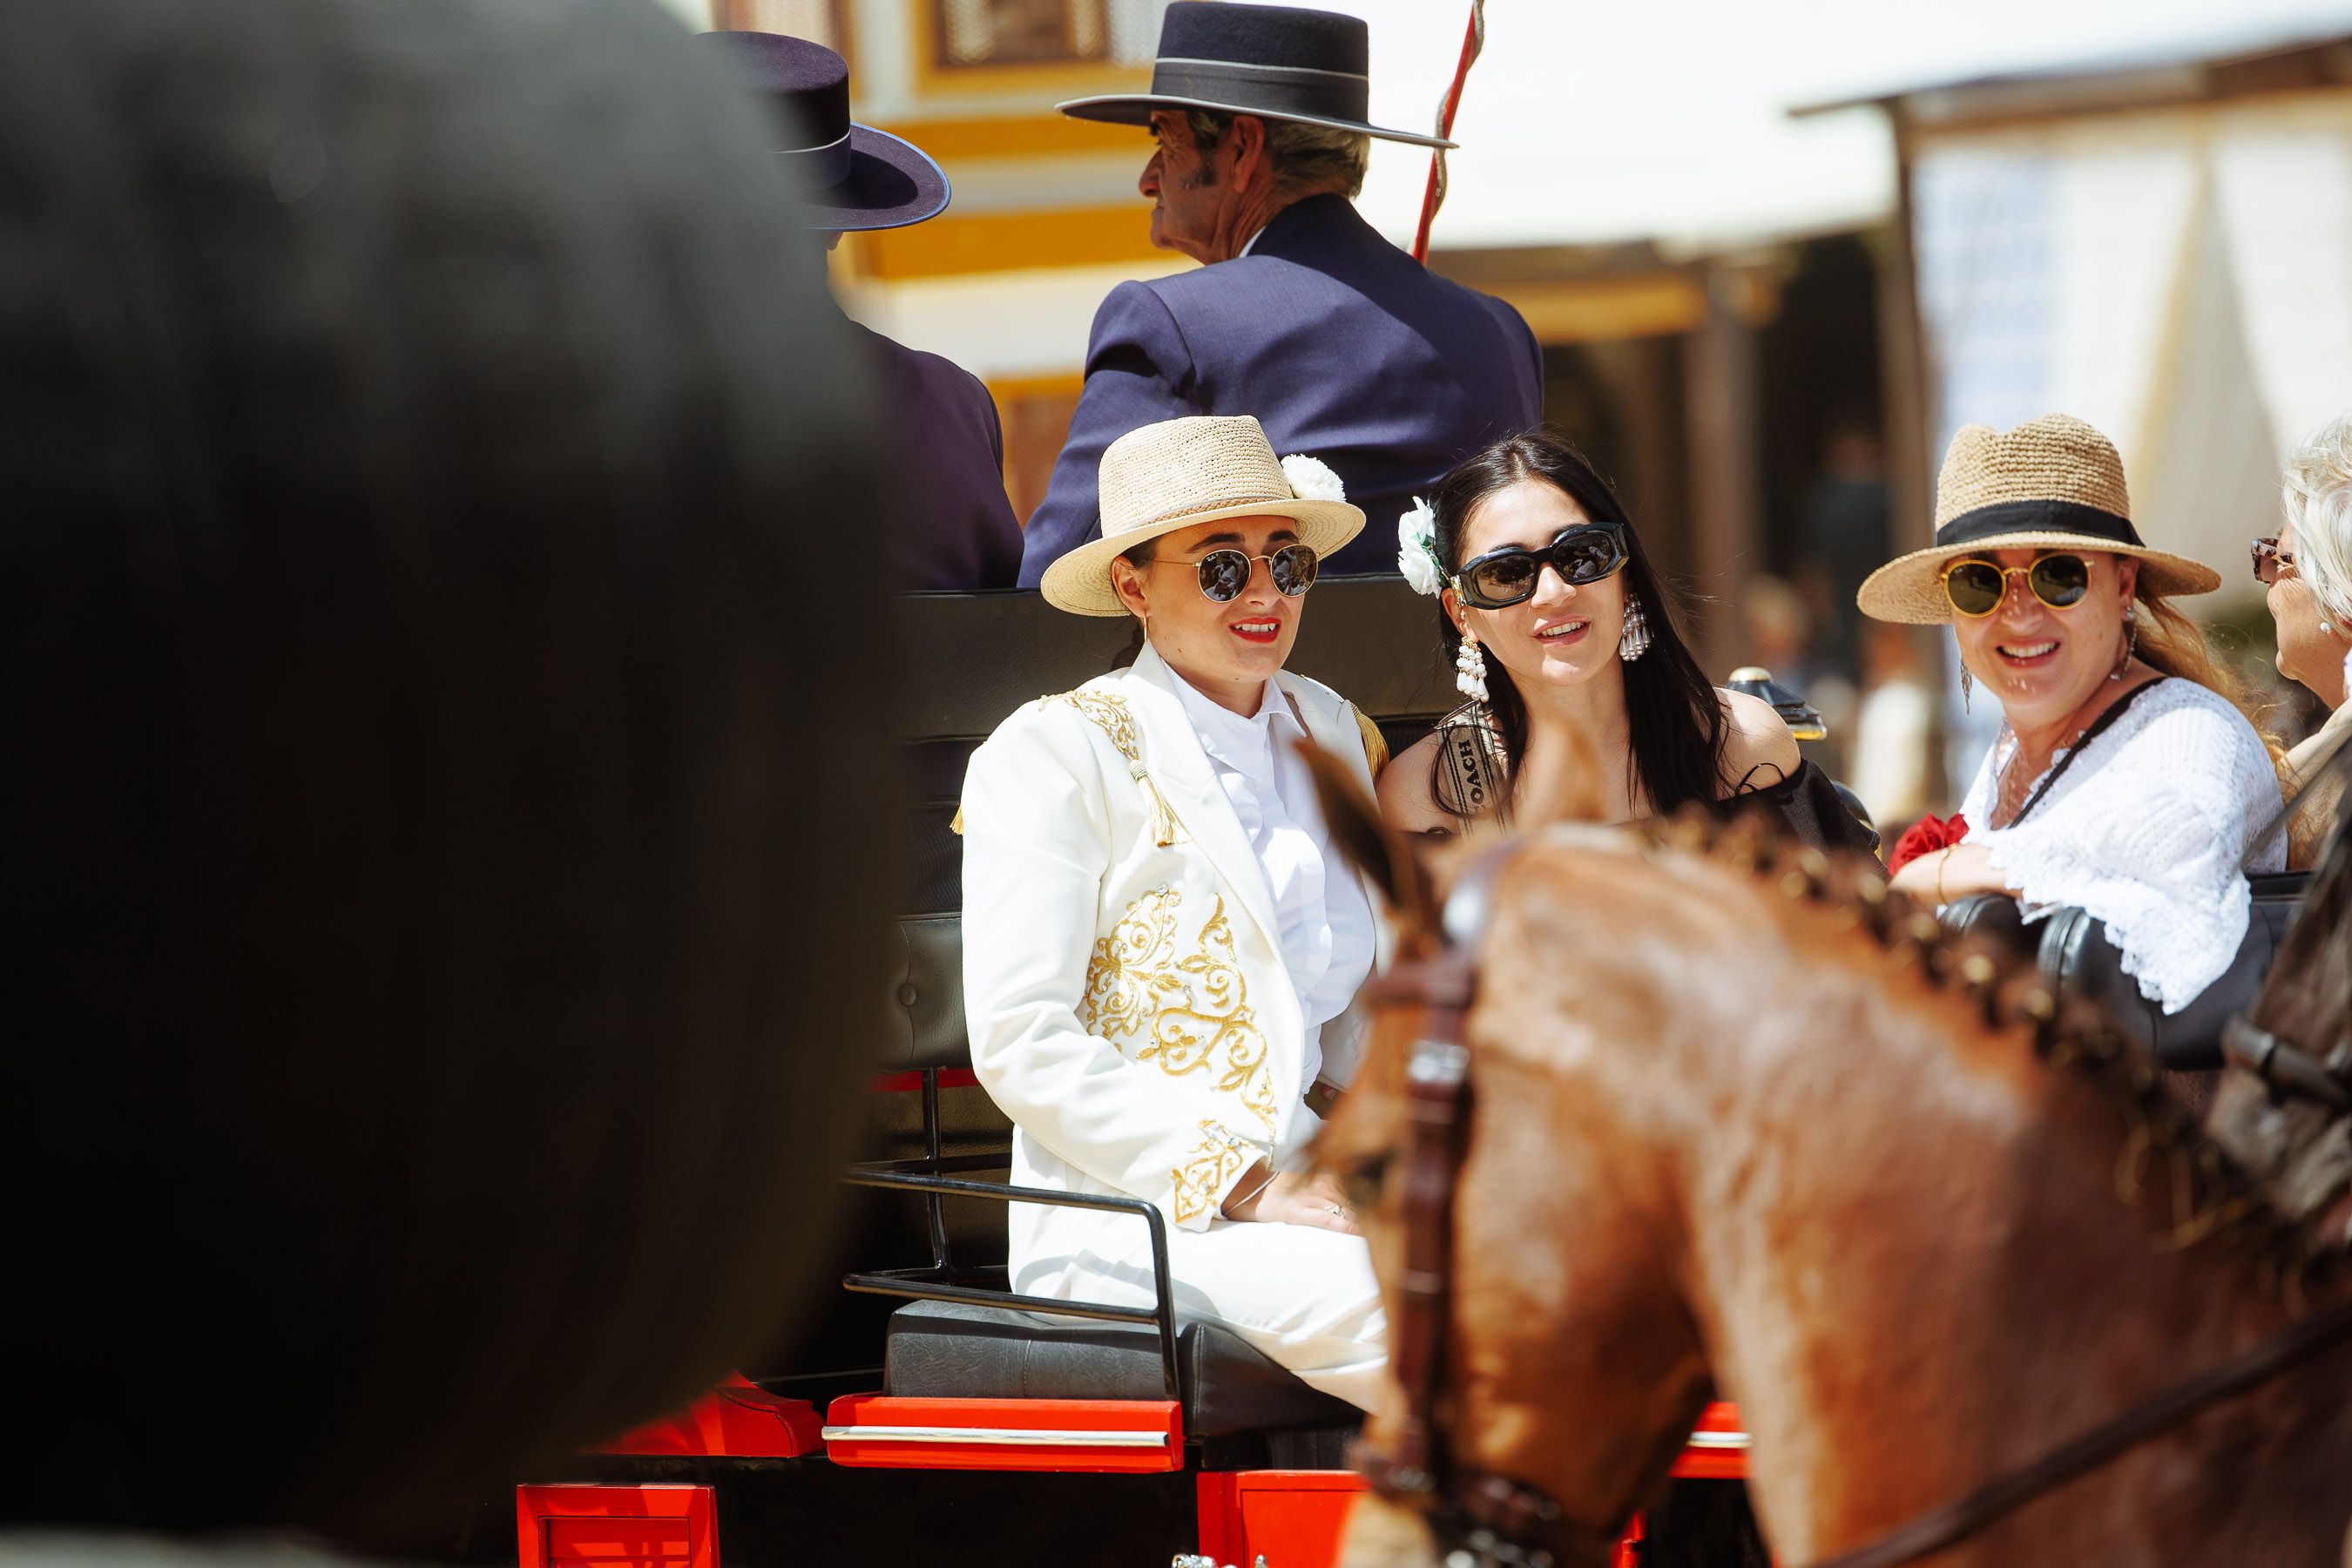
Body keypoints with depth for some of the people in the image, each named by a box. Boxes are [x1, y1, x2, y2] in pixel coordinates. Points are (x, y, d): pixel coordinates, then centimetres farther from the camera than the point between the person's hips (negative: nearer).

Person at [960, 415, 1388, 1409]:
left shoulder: (1336, 739, 19)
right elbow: (1020, 1042, -8)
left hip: (1308, 1186, 6)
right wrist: (1251, 1184, -15)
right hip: (1133, 1214, -6)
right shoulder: (1055, 755, 0)